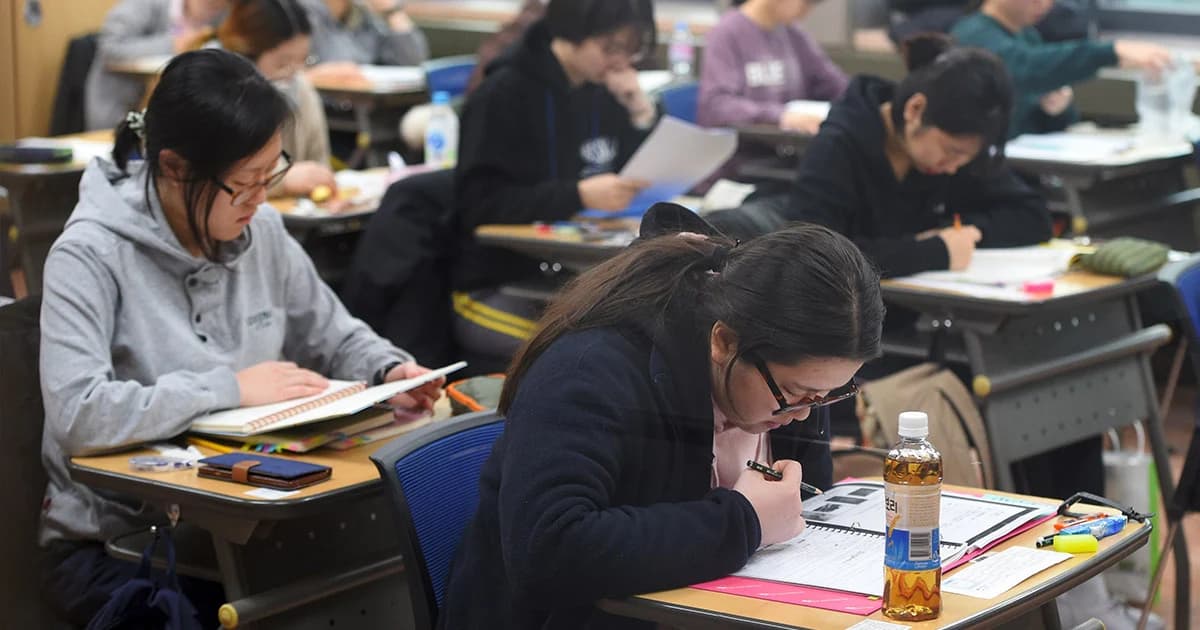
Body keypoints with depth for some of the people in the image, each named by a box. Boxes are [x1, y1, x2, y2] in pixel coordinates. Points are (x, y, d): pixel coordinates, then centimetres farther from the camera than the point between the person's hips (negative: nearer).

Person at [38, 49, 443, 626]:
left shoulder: (261, 232, 4)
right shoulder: (90, 256, -14)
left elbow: (336, 338, 19)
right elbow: (77, 414, -28)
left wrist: (390, 372, -3)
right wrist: (230, 389, -22)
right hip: (112, 543, -6)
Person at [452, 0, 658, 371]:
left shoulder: (602, 94, 10)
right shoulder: (504, 95, -8)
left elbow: (646, 182, 14)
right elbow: (477, 205, -16)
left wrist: (640, 110, -3)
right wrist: (578, 195, -26)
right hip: (495, 290, -6)